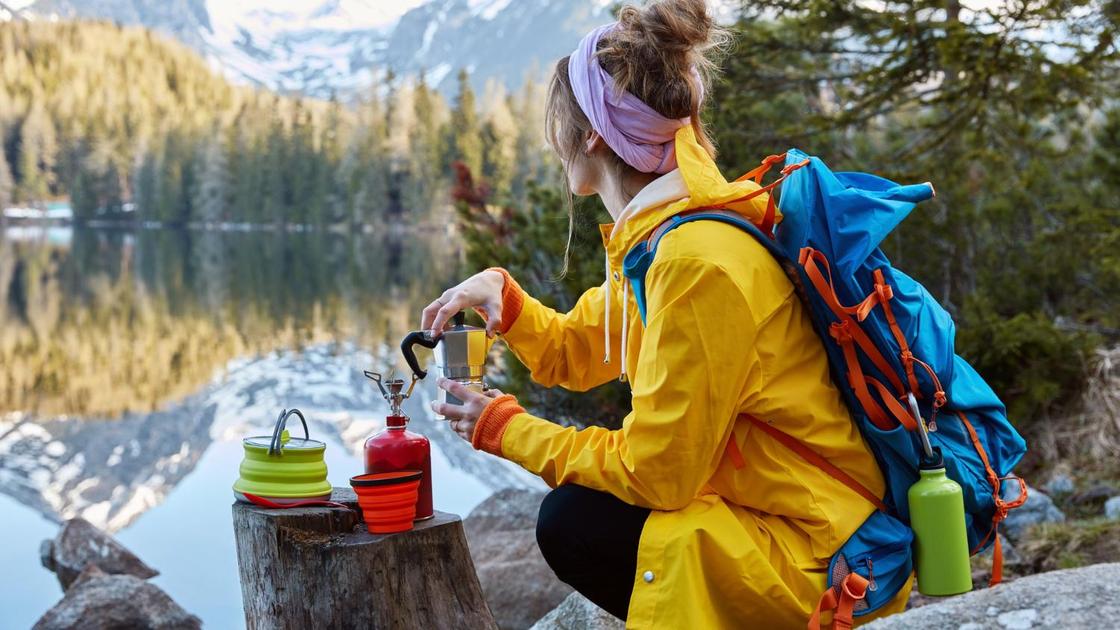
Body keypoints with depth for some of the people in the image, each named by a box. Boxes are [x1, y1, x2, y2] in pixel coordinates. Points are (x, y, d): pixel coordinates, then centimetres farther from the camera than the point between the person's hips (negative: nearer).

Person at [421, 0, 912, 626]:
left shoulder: (698, 261, -24)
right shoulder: (659, 233, 5)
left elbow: (654, 471, -22)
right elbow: (576, 351, 18)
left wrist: (503, 428, -10)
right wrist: (502, 295, -1)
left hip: (818, 555, -9)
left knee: (575, 522, -12)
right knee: (579, 500, 11)